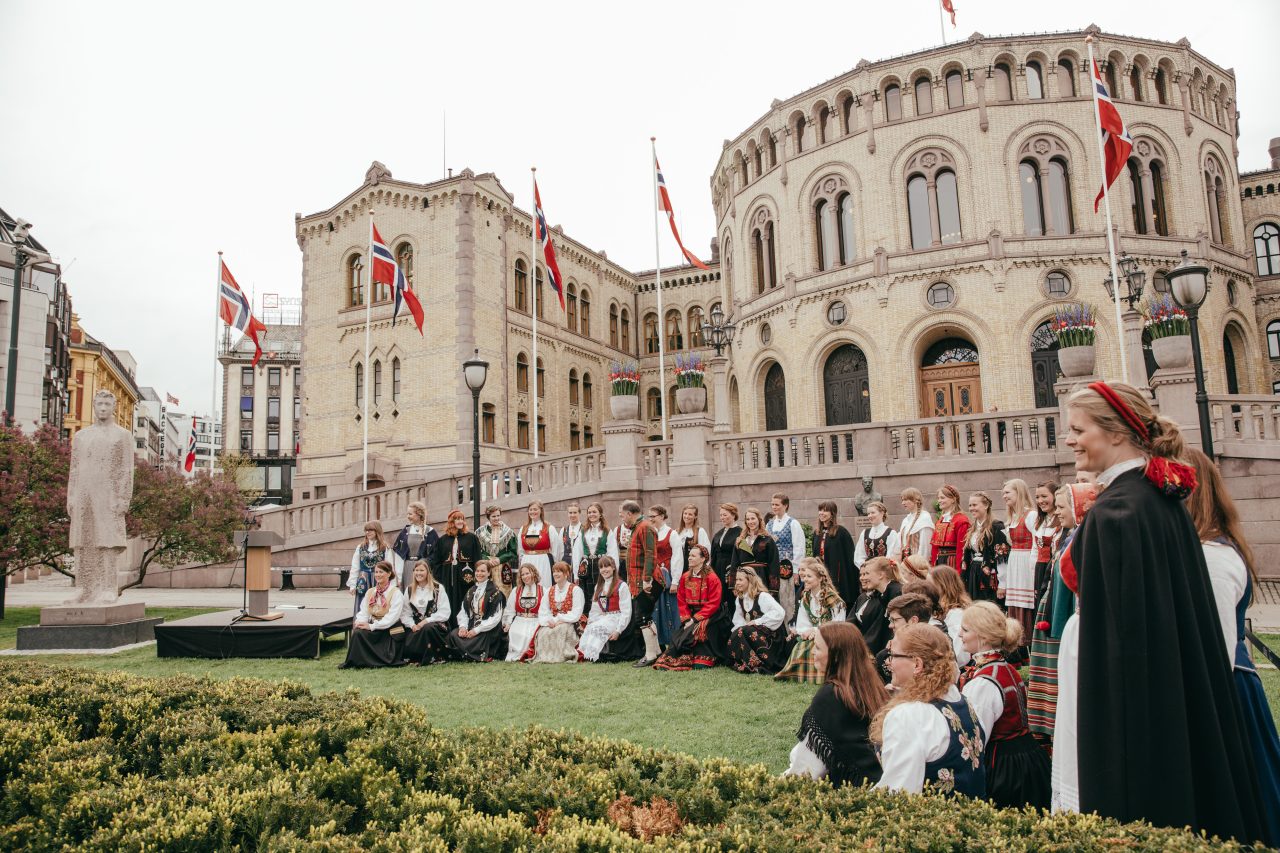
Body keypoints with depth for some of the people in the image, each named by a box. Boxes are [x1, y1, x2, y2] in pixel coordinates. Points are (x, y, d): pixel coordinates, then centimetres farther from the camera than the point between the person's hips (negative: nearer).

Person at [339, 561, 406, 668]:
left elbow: (392, 617, -15)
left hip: (390, 631, -5)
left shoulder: (395, 593, -6)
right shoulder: (370, 592, 13)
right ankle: (353, 662, -10)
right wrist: (359, 622, -15)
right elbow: (364, 612, 7)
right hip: (374, 630, 5)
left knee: (360, 634, -25)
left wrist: (371, 626, -19)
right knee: (357, 632, -23)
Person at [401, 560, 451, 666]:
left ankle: (427, 659, -17)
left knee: (427, 628, -37)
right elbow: (405, 613, 7)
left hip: (436, 625, -2)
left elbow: (445, 612, -6)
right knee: (408, 647, -25)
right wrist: (412, 625, -11)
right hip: (416, 627, 3)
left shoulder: (438, 588, 2)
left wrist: (426, 621, -14)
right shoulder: (409, 590, 13)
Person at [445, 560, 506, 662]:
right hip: (471, 626, 6)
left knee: (468, 644, -27)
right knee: (453, 634, -21)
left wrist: (477, 630, -16)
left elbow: (496, 617, -11)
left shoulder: (495, 591, -5)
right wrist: (463, 626, -11)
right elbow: (464, 611, 9)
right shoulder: (471, 591, 16)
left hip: (488, 630, -6)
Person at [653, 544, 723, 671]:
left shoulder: (712, 578, -10)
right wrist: (687, 619, -8)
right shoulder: (685, 577, 7)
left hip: (707, 615, -5)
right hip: (690, 615, 5)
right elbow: (682, 601, 7)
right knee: (680, 634, -18)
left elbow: (713, 604, -14)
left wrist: (695, 619, -18)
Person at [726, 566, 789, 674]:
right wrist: (741, 626, -17)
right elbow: (738, 619, 7)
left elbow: (779, 612, -28)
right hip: (752, 631, 7)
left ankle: (757, 664, -21)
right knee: (735, 634, -16)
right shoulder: (740, 599, 8)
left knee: (742, 632, -29)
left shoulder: (762, 596, -16)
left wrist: (757, 622, -24)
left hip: (771, 634, -7)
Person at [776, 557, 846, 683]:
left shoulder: (833, 599, -10)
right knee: (800, 647, -27)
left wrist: (816, 631, -21)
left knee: (813, 648, -33)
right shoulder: (805, 599, 8)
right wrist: (808, 632, -18)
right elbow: (801, 626, 5)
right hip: (812, 638, 5)